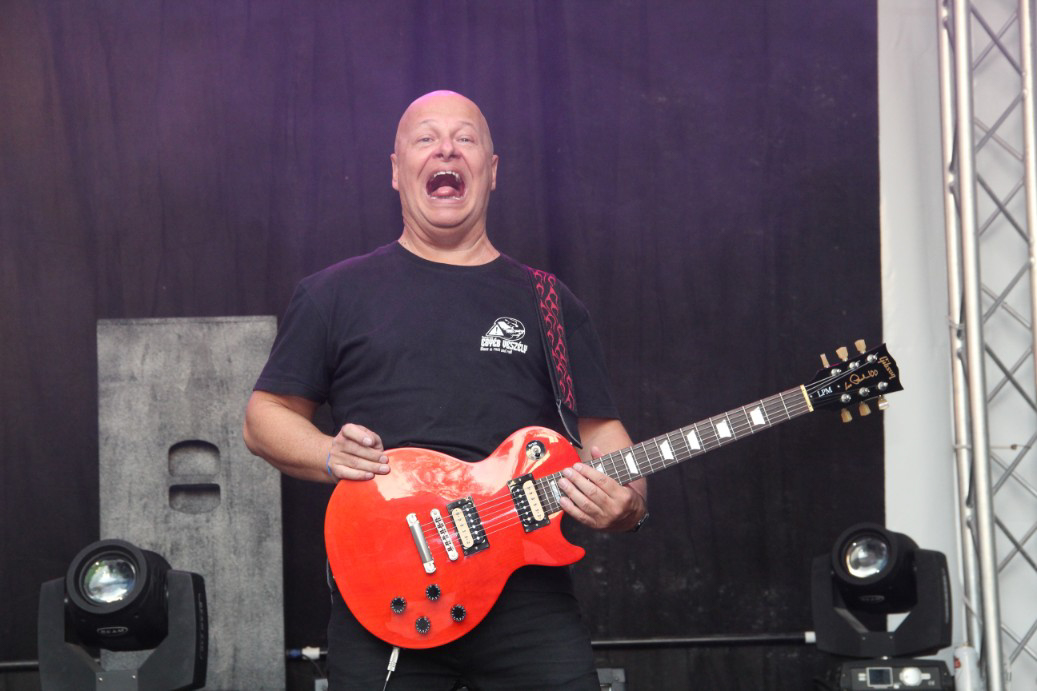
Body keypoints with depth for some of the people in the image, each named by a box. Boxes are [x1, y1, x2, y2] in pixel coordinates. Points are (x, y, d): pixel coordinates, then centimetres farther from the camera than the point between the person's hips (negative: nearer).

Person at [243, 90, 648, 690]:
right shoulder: (335, 294, 9)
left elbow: (601, 429, 12)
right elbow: (266, 415, 11)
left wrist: (626, 504, -10)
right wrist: (331, 457, -9)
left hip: (528, 598, 1)